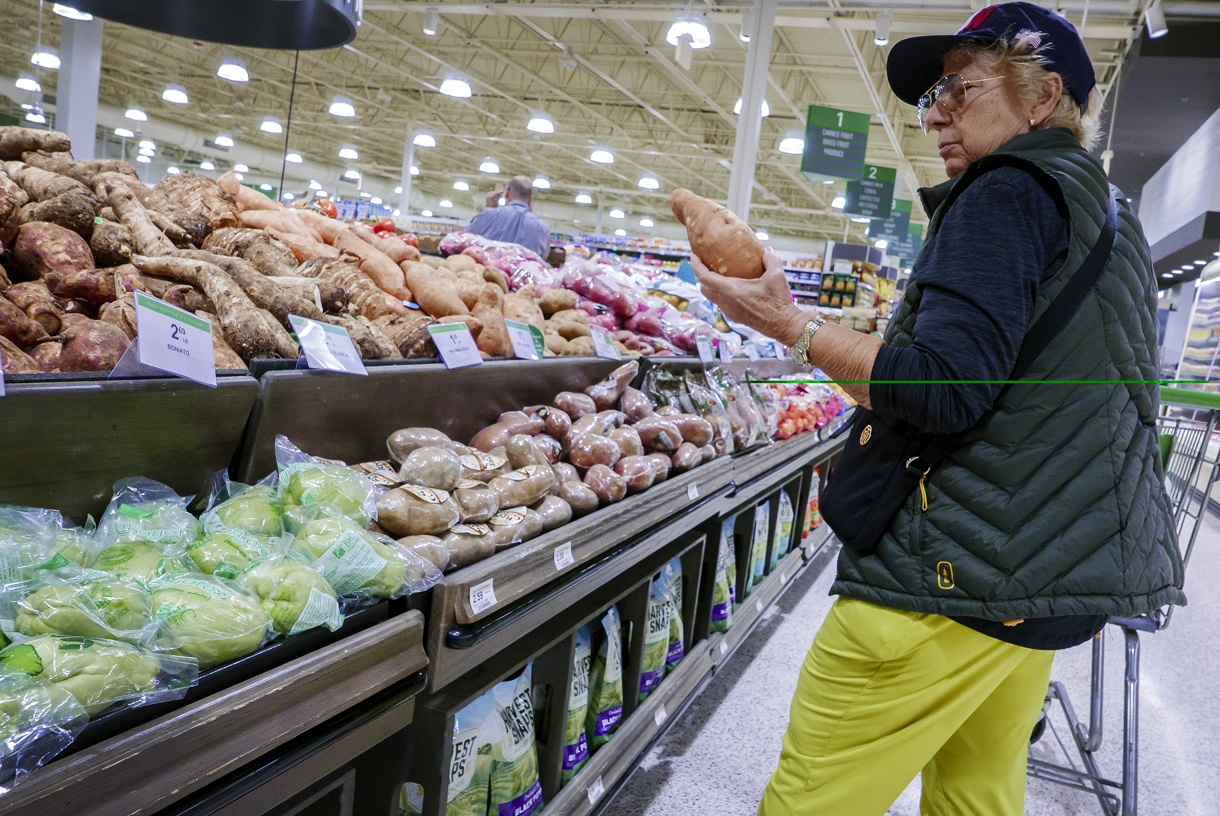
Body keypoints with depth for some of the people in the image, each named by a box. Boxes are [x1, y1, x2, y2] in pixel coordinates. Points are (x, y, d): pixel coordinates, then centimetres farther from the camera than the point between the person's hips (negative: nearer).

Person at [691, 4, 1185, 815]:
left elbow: (945, 386, -22)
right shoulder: (1114, 219, 21)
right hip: (1052, 569, 10)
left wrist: (793, 328, -15)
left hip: (958, 571, -10)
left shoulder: (1007, 193, -9)